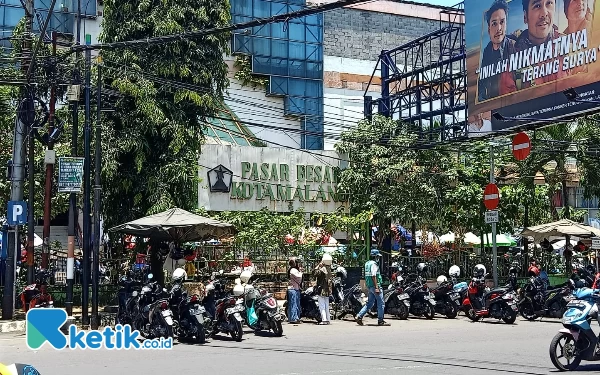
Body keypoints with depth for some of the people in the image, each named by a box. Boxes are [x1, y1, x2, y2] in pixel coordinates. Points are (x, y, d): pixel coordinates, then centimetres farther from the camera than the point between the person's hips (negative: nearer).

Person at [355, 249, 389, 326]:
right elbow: (373, 276, -21)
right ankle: (380, 321, 2)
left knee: (370, 303, 13)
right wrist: (376, 287, -23)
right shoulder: (373, 264, -14)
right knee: (381, 303, -2)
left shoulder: (367, 263, 15)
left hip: (369, 286, 10)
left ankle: (359, 316, 6)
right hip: (375, 285, -10)